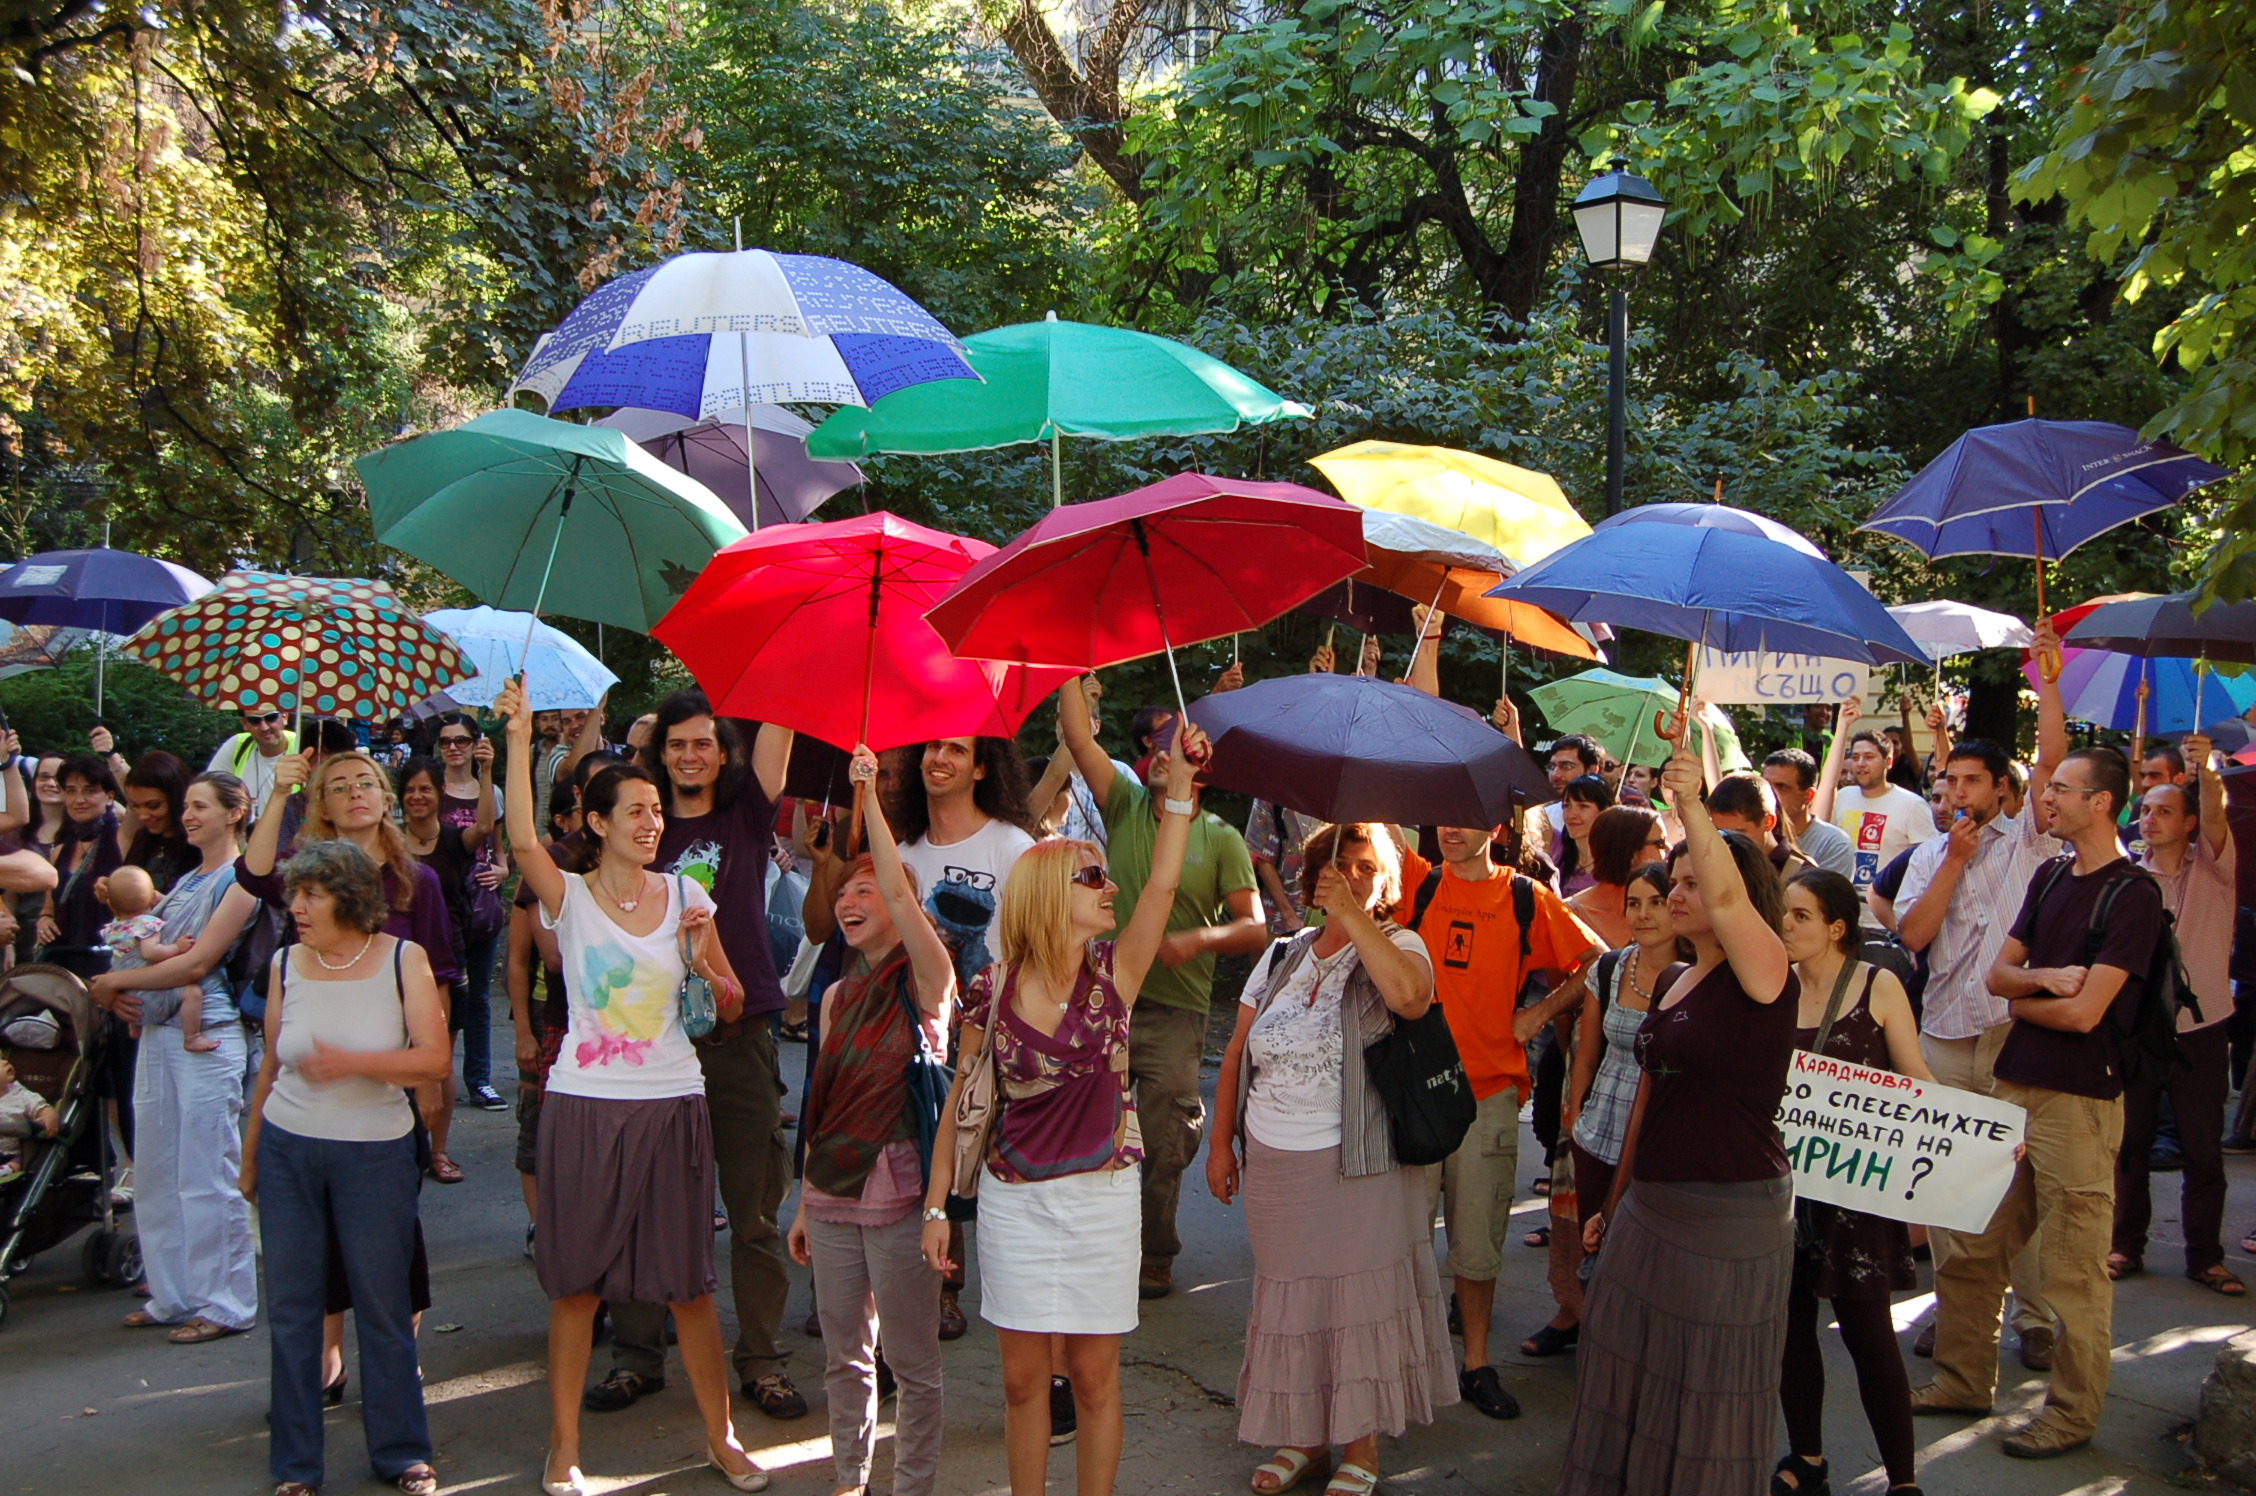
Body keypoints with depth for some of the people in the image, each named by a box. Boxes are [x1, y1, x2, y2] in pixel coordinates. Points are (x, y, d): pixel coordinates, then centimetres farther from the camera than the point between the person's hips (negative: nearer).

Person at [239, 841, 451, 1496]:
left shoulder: (402, 959, -6)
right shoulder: (287, 964, 3)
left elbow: (436, 1056, -12)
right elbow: (270, 1064, 11)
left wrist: (352, 1061, -24)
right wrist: (249, 1155, 16)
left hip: (376, 1153, -2)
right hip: (288, 1149, 3)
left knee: (383, 1305, 4)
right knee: (291, 1307, 6)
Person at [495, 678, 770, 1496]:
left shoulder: (686, 896, 5)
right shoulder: (570, 897, -1)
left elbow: (733, 1005, 9)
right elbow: (522, 839, -23)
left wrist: (704, 965, -11)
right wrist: (520, 740, -28)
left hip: (672, 1104, 2)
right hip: (584, 1106, -1)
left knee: (688, 1282, 6)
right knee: (575, 1282, 7)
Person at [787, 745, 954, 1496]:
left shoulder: (925, 979, -6)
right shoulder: (838, 996, 11)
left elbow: (900, 895, -24)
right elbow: (825, 1104, 14)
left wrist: (868, 794, -22)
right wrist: (805, 1204, 14)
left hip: (897, 1190, -6)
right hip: (831, 1191, 6)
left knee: (912, 1361, 3)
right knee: (844, 1355, 15)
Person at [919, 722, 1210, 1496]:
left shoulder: (1113, 975, -4)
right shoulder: (991, 992, -7)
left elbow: (1163, 882, -16)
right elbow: (960, 1102, 1)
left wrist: (1179, 783, -23)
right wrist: (937, 1205, 2)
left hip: (1101, 1198, 1)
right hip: (1013, 1200, 0)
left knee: (1093, 1375, 8)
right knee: (1023, 1378, 9)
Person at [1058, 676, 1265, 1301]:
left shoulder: (1221, 839, 3)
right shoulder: (1125, 807, 7)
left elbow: (1255, 928, -1)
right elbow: (1078, 735, -1)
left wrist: (1198, 939, -18)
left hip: (1175, 1010, -2)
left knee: (1164, 1145, 3)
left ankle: (1155, 1260, 20)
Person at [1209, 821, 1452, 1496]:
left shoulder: (1397, 946, -3)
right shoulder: (1281, 957, 11)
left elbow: (1411, 996, -28)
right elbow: (1236, 1054, 13)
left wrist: (1353, 915, -23)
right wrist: (1221, 1142, 8)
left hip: (1357, 1165, -4)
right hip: (1272, 1163, 5)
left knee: (1358, 1298, 2)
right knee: (1288, 1297, 11)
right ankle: (1303, 1435, 26)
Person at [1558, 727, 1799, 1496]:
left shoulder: (1763, 975, -11)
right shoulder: (1670, 982, 12)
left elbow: (1727, 897, -34)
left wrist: (1692, 807, -40)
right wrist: (1616, 1201, 22)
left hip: (1732, 1213, -8)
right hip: (1652, 1204, 8)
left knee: (1715, 1392, 4)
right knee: (1630, 1375, 15)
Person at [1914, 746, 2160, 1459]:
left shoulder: (2133, 893, -11)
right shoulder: (2050, 877, 13)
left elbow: (2084, 1012, -16)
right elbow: (1998, 973, 11)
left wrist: (2022, 999, 1)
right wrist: (2043, 978, -10)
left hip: (2080, 1099, -8)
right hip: (2015, 1085, 8)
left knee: (2075, 1267, 1)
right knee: (1972, 1247, 12)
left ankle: (2074, 1412, 14)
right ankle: (1964, 1380, 25)